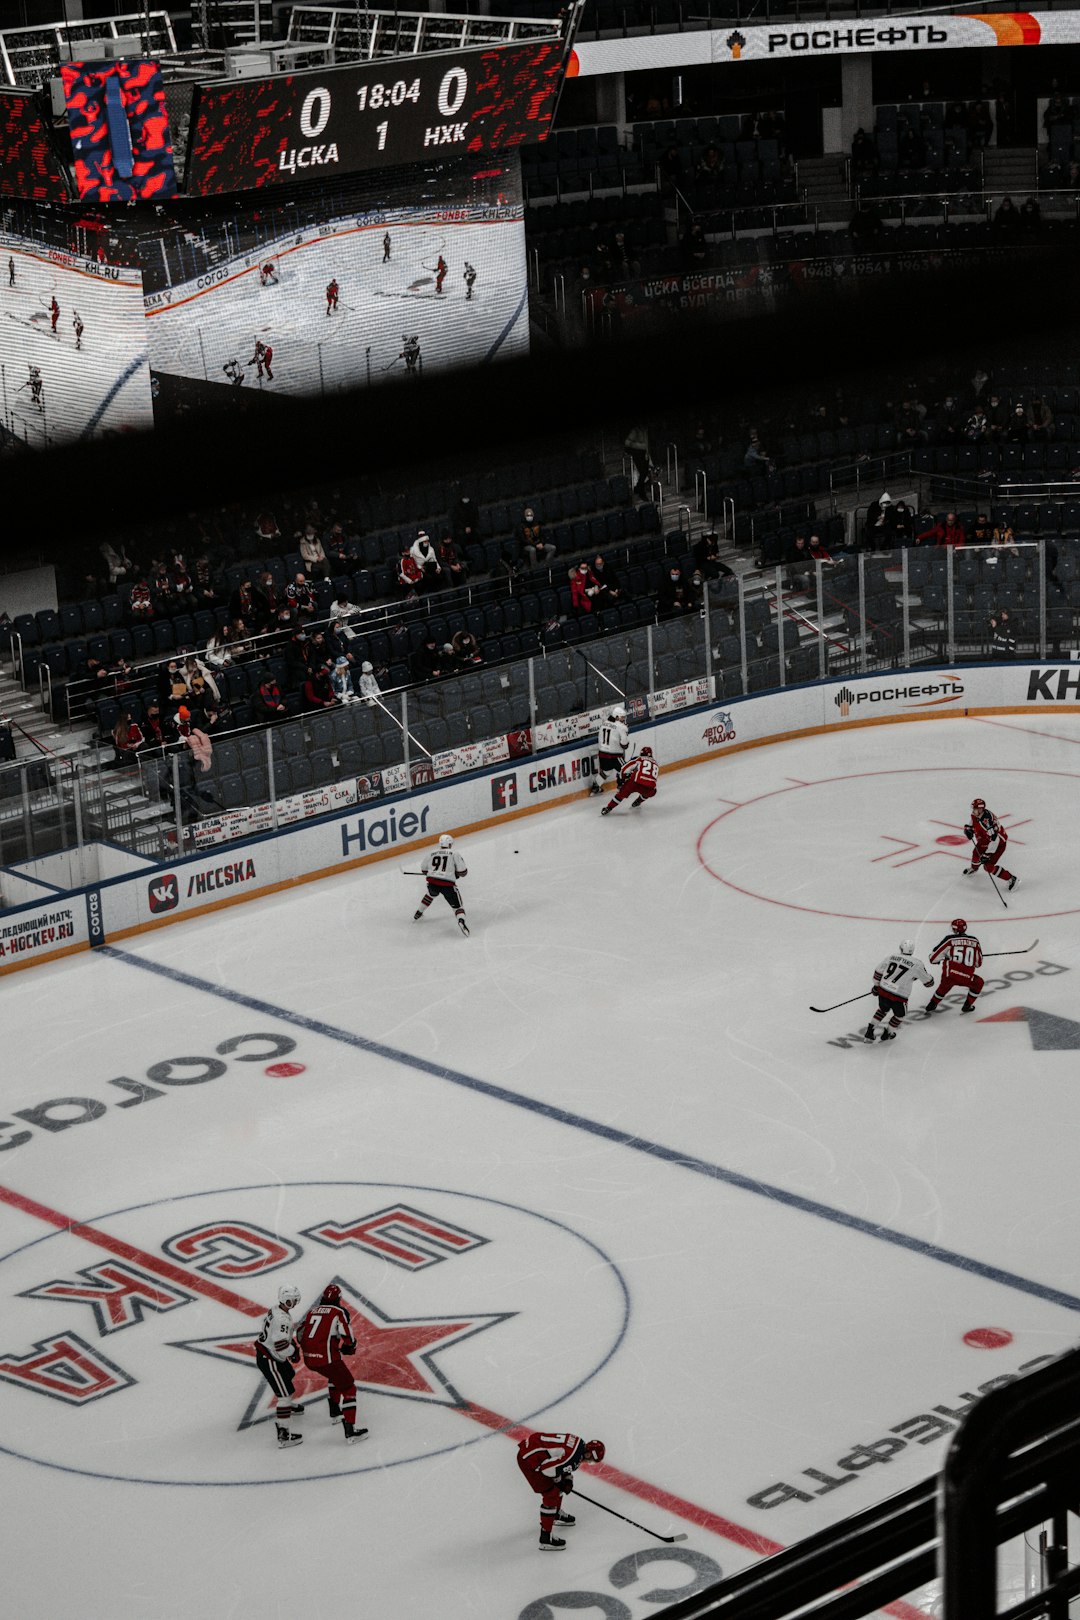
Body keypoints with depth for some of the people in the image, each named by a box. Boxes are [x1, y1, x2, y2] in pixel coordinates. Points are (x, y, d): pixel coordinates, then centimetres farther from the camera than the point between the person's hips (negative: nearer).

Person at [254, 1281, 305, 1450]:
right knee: (285, 1394, -9)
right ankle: (283, 1437, -12)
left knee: (288, 1376, 34)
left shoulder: (275, 1310, 2)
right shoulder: (282, 1319, -29)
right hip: (269, 1361, -10)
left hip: (265, 1353, 10)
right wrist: (294, 1351, -14)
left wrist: (292, 1343, 7)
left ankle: (288, 1407, 60)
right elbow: (281, 1346, -32)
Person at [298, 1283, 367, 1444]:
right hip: (327, 1358, -7)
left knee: (336, 1376, 34)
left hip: (309, 1359, 7)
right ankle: (350, 1432, -11)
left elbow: (300, 1336, 21)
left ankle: (335, 1413, 42)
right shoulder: (339, 1312, -3)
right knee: (348, 1388, 0)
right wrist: (351, 1348, 11)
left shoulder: (313, 1311, 16)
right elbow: (347, 1340, -10)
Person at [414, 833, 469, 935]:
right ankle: (461, 921, -25)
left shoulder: (431, 853, 11)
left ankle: (417, 914, 46)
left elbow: (424, 869, 20)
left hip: (432, 882, 4)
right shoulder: (454, 854, 2)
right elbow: (463, 872, 0)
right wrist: (456, 873, 21)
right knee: (457, 906, 4)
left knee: (431, 894, 38)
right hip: (447, 884, -4)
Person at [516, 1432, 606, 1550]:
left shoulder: (580, 1443, 4)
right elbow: (548, 1469, -27)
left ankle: (556, 1514, 49)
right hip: (528, 1458, -10)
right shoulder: (574, 1457, -25)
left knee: (557, 1486, 25)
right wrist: (559, 1480, -7)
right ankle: (545, 1538, 2)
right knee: (551, 1495, -5)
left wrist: (568, 1479, 7)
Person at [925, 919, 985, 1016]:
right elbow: (978, 963, 19)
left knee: (944, 987, 33)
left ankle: (932, 1004, 40)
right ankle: (967, 1006, 30)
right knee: (978, 983, 30)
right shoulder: (974, 941, 8)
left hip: (949, 975, 1)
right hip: (966, 978, -1)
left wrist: (934, 959, 25)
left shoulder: (950, 939, -1)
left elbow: (934, 957, 2)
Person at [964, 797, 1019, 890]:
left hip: (999, 843, -9)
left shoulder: (986, 822, -39)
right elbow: (970, 824, 13)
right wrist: (968, 830, -11)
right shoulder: (975, 815, -10)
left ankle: (1011, 879, -3)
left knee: (989, 866, -12)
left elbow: (994, 840, -39)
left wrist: (987, 854, -37)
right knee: (977, 853, 26)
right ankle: (974, 868, 61)